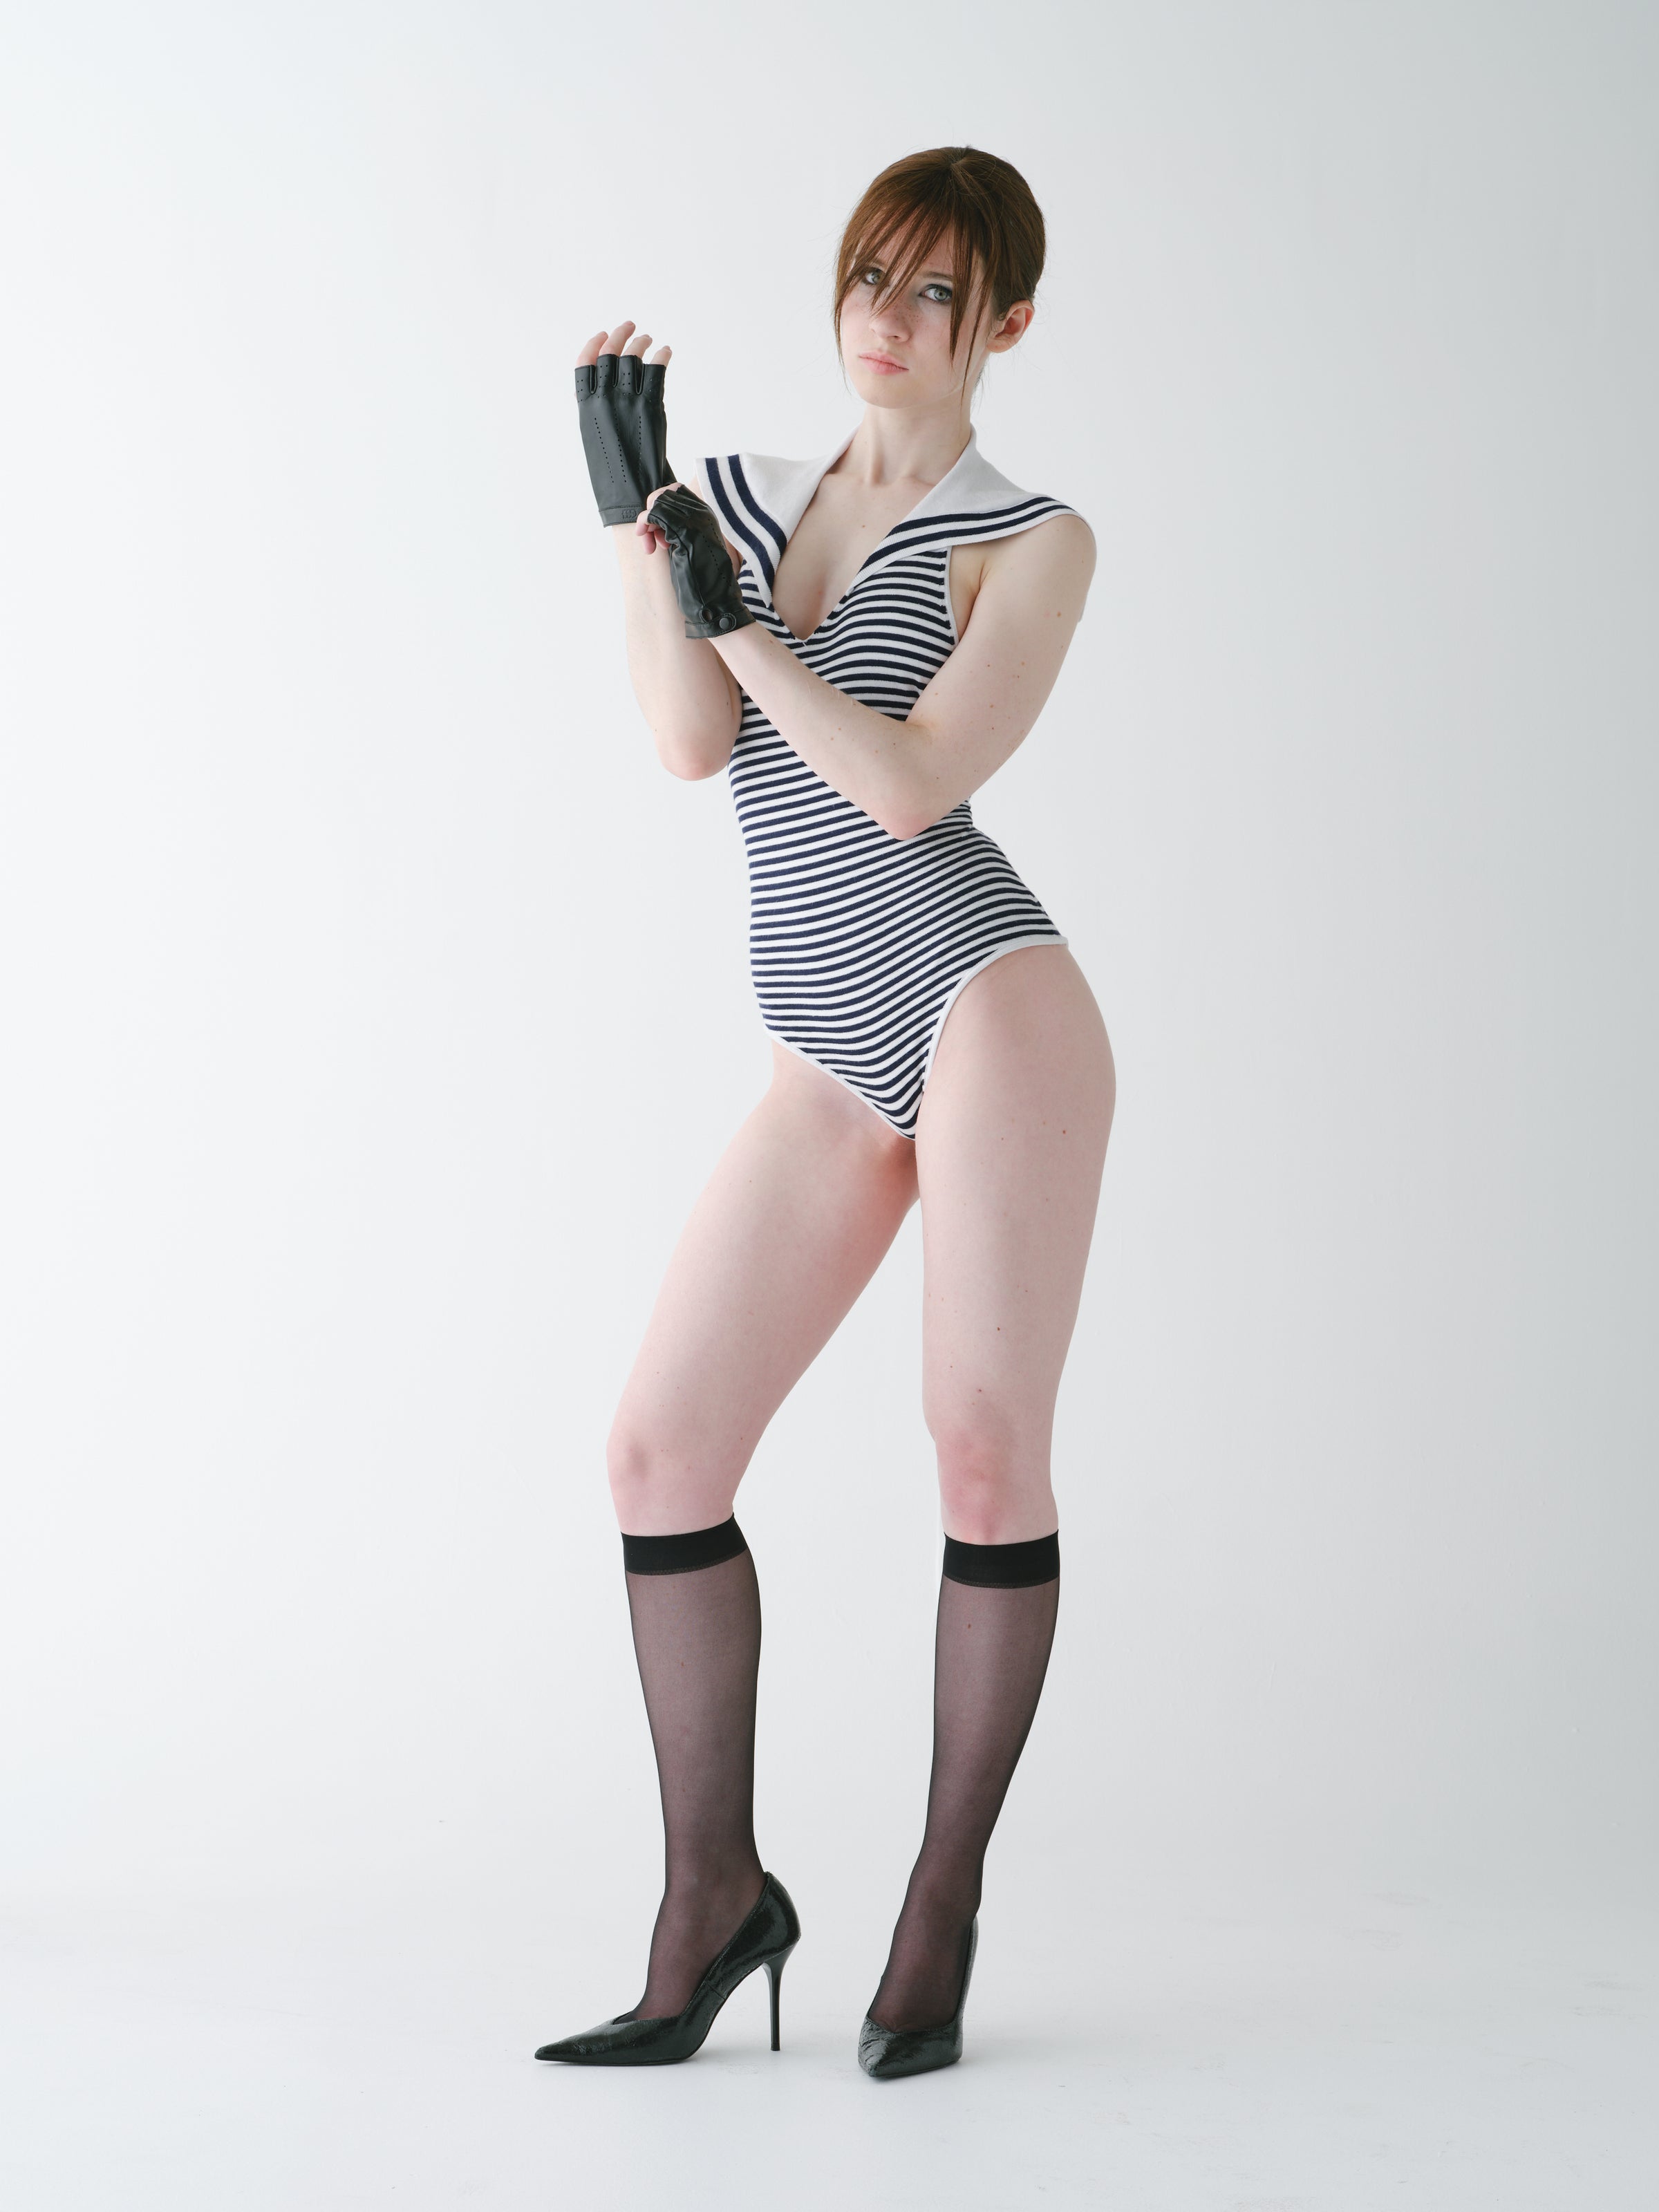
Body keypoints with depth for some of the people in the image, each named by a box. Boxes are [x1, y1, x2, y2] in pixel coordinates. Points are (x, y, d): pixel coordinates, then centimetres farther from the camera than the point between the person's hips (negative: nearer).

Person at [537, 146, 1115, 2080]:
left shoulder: (1029, 543, 3)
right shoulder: (744, 502, 16)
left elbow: (910, 785, -11)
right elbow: (688, 744, 0)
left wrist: (736, 609, -6)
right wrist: (636, 520, -4)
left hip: (985, 1005, -5)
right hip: (834, 1066, 5)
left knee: (986, 1458, -5)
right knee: (661, 1448, 0)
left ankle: (945, 1901, 12)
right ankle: (714, 1895, 14)